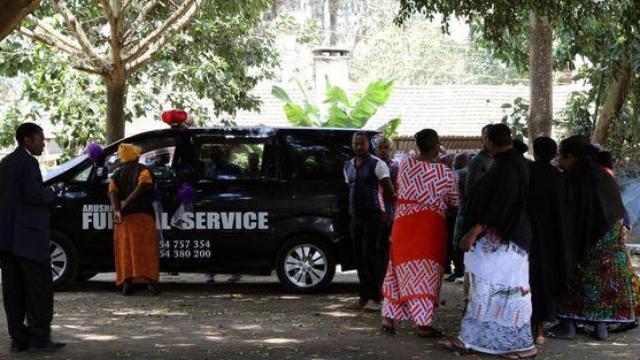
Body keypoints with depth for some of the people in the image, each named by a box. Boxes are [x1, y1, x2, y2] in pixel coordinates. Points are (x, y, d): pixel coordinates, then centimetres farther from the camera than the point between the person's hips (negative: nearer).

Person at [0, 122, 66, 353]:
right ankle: (39, 337, -6)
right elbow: (33, 195, -20)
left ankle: (19, 338, 7)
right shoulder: (28, 162, -10)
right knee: (40, 287, -4)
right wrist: (52, 194, -1)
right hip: (27, 236, -9)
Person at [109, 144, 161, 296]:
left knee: (125, 249, 3)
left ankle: (127, 283, -6)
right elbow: (143, 185, -13)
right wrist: (126, 203, -14)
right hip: (143, 214, -3)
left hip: (123, 217, 3)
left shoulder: (117, 174, 18)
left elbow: (112, 192, 0)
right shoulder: (143, 170, 8)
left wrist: (117, 211, -14)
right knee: (146, 248, -5)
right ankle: (151, 281, -16)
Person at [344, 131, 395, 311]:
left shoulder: (377, 164, -6)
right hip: (356, 216, 7)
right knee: (359, 256, 7)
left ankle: (374, 297, -14)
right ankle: (365, 295, 14)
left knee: (371, 255, -13)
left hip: (374, 215, -7)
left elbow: (389, 191, -5)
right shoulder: (348, 166, 14)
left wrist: (379, 205, 4)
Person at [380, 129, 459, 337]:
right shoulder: (446, 174, -9)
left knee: (402, 270, 12)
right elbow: (453, 204, 2)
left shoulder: (405, 165, -1)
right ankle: (423, 324, -1)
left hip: (404, 224, 4)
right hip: (431, 226, -3)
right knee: (425, 273, 0)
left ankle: (388, 319, 14)